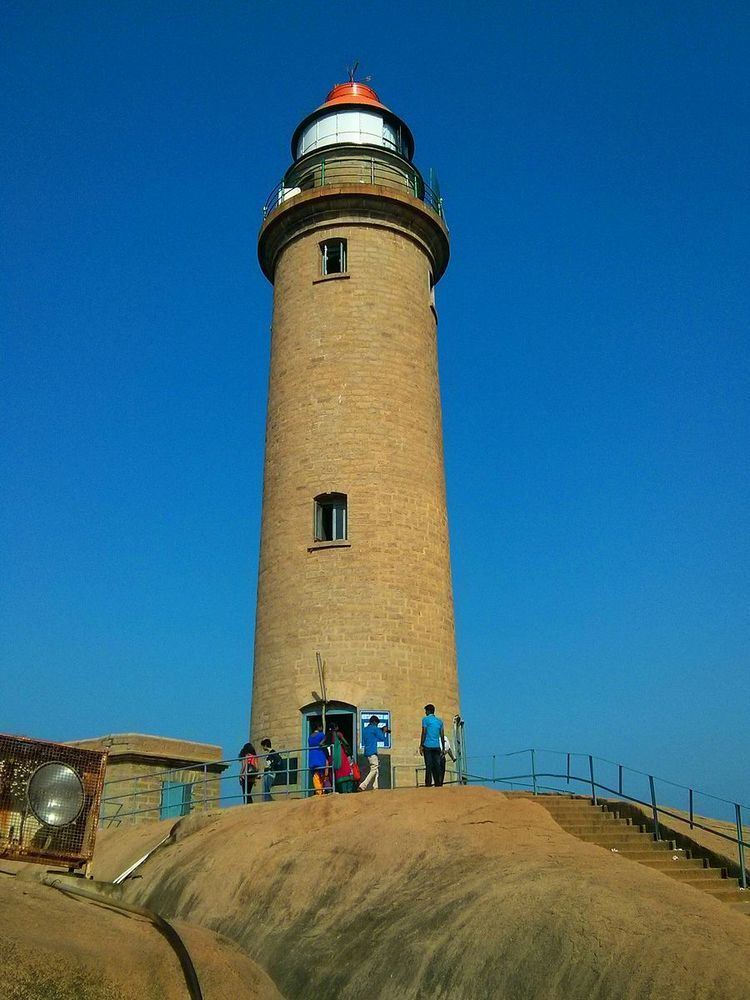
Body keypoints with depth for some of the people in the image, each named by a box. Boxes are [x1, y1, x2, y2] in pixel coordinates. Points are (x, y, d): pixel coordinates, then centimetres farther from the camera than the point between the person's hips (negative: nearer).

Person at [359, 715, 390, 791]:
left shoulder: (364, 729, 18)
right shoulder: (375, 728, -6)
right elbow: (382, 738, -3)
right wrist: (384, 731, 17)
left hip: (366, 753, 9)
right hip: (372, 752, -9)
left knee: (375, 770, 11)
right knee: (374, 770, -10)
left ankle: (375, 787, 5)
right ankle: (363, 786, -19)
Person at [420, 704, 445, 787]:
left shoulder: (426, 719, -1)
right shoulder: (439, 721, 15)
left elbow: (424, 733, -7)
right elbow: (442, 735, 13)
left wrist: (421, 746, -6)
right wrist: (443, 748, 16)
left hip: (428, 746, -4)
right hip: (437, 746, 5)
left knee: (429, 766, -7)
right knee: (437, 766, 4)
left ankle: (428, 784, -11)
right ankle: (438, 784, 1)